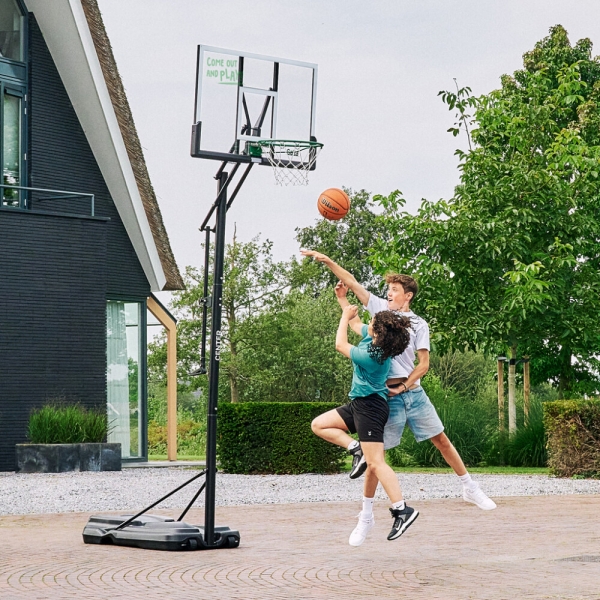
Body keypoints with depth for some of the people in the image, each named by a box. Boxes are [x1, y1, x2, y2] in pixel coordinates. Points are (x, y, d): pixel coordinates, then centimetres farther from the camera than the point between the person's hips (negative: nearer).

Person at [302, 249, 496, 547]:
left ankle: (470, 488, 19)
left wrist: (403, 385, -10)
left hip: (413, 392, 1)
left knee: (441, 439, 4)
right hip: (385, 396, -1)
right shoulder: (381, 308, 8)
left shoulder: (419, 324, 5)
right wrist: (327, 261, -4)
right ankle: (366, 515, 3)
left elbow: (424, 364, 0)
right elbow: (352, 282, 4)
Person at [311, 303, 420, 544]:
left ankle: (402, 510, -16)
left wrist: (345, 316, -1)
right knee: (319, 425, 12)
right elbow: (356, 324, 23)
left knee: (376, 463, -13)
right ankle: (357, 449, 1)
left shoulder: (372, 356, -25)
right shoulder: (373, 339, 1)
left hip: (370, 407, -10)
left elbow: (340, 345, -12)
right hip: (359, 404, 10)